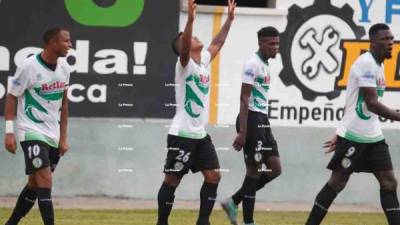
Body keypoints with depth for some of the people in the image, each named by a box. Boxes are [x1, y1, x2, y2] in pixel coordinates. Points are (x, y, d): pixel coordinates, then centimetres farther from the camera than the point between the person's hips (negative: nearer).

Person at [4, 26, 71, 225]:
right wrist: (9, 132, -12)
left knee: (35, 185, 12)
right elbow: (11, 97, -7)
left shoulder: (63, 67, 5)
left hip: (52, 136, 7)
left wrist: (63, 138, 12)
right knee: (45, 182, -16)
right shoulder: (29, 67, -14)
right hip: (32, 133, -7)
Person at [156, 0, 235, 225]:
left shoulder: (204, 60, 11)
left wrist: (229, 19, 24)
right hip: (182, 134, -8)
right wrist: (190, 20, -44)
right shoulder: (185, 64, -11)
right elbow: (184, 49, -32)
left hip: (200, 133, 8)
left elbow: (218, 43, 27)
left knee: (213, 176, 3)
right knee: (172, 180, -2)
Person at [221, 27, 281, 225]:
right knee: (254, 170, -6)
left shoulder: (265, 65, 16)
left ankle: (233, 202, 14)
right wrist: (242, 132, -22)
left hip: (262, 120, 10)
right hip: (252, 119, -10)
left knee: (275, 169, 7)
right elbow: (244, 99, -18)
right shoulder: (253, 64, -13)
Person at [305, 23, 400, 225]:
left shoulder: (378, 65, 14)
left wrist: (341, 134, 21)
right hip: (353, 136, -9)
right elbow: (371, 103, -22)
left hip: (373, 136, 9)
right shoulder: (366, 63, -16)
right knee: (337, 182, -2)